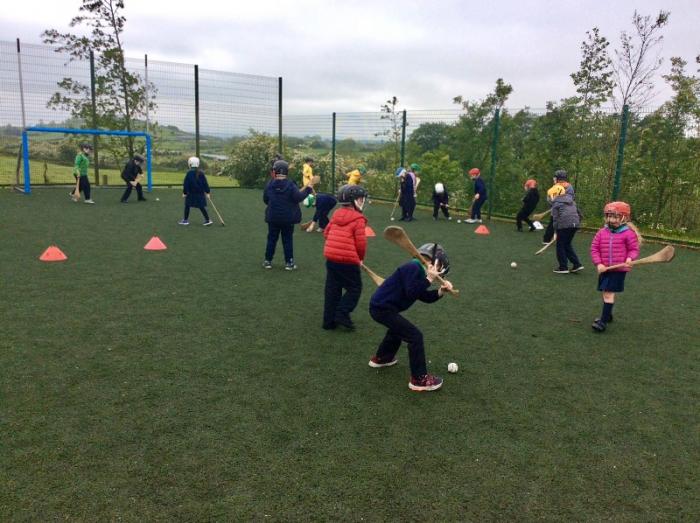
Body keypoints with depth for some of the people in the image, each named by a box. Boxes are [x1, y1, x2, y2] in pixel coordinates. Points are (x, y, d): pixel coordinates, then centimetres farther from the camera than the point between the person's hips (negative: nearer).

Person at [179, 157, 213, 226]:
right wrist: (208, 192, 11)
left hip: (191, 193, -4)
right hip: (200, 193, 4)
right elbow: (205, 183, 6)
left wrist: (184, 192, -3)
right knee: (201, 207, 9)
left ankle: (186, 220, 14)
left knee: (187, 206, 9)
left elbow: (186, 184, -9)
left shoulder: (189, 173, -10)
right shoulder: (201, 173, 3)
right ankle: (207, 220, 4)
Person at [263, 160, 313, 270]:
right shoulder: (290, 185, -12)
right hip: (288, 218, -2)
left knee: (272, 239, 12)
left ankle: (268, 260, 15)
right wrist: (307, 189, -6)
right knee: (288, 240, 7)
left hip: (273, 217, 2)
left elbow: (265, 200, 5)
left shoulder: (269, 184, -3)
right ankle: (289, 262, 8)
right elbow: (298, 197, -18)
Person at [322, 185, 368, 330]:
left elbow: (327, 232, 15)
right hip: (348, 259, -7)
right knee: (354, 288, 10)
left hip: (330, 257, 7)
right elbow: (361, 243, -12)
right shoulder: (358, 219, -11)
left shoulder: (336, 214, 10)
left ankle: (329, 320, 20)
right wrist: (360, 257, 5)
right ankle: (342, 314, 1)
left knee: (332, 289, 14)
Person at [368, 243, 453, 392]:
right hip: (383, 308, -11)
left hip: (380, 307, 11)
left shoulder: (417, 270, 17)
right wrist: (429, 279, -21)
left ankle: (381, 358, 53)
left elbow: (425, 297, 15)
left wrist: (440, 291, 1)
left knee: (399, 328, 37)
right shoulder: (413, 268, -15)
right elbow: (411, 293, -25)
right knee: (415, 336, -10)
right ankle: (419, 379, -3)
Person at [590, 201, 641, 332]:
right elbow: (594, 249, 3)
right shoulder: (601, 233, 3)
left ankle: (603, 320, -6)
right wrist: (599, 264, -8)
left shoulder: (628, 233, -6)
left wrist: (630, 258, -19)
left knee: (609, 294, -9)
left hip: (619, 270, -5)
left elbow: (634, 249, 1)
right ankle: (607, 315, 36)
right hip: (604, 269, 5)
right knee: (605, 293, 16)